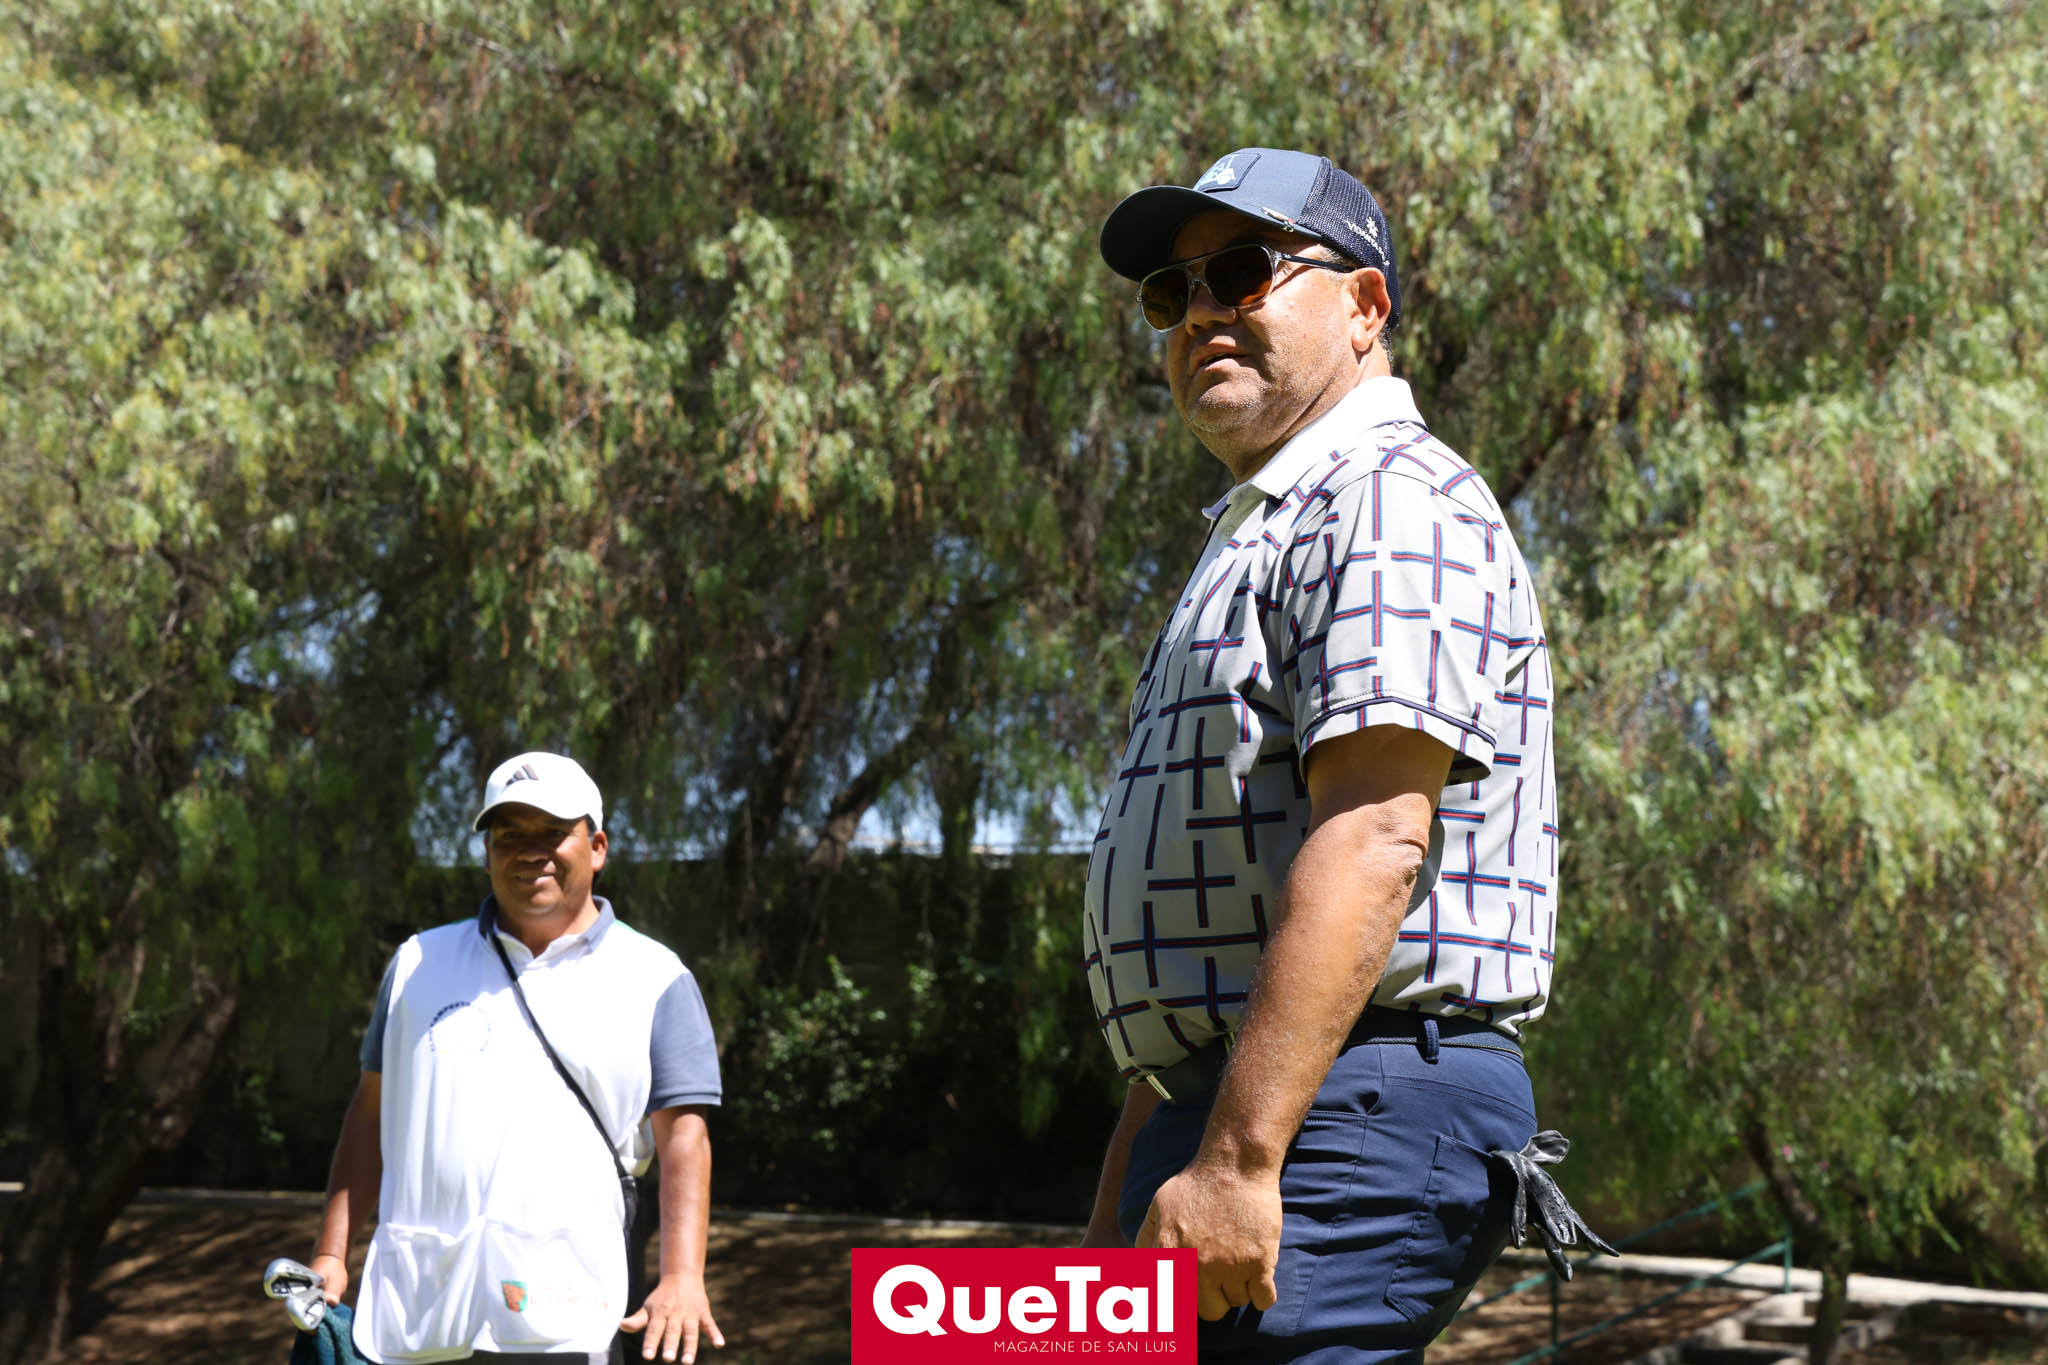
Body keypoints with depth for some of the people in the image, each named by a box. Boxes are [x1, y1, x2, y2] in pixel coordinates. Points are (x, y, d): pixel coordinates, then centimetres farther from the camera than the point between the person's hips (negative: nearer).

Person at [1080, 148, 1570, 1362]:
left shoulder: (1395, 502, -7)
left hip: (1347, 1116, -10)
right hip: (1223, 1115, 10)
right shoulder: (1262, 538, 26)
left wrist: (1238, 1157, -26)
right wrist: (1123, 1200, 23)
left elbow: (1374, 846, -21)